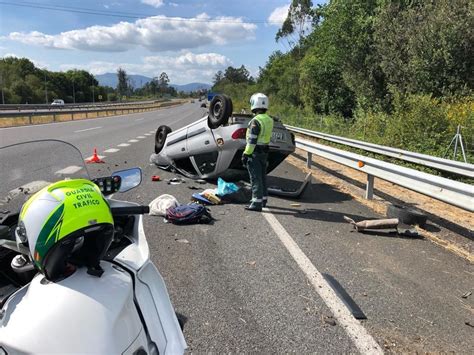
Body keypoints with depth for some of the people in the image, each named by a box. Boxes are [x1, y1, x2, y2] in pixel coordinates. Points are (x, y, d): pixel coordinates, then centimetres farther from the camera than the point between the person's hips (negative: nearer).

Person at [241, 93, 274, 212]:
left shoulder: (256, 121, -19)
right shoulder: (269, 120, 7)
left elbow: (252, 140, -21)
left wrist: (246, 154, -18)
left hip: (255, 153, -8)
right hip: (265, 151, 8)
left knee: (256, 178, -6)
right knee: (262, 176, 18)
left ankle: (256, 203, -5)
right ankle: (263, 199, 29)